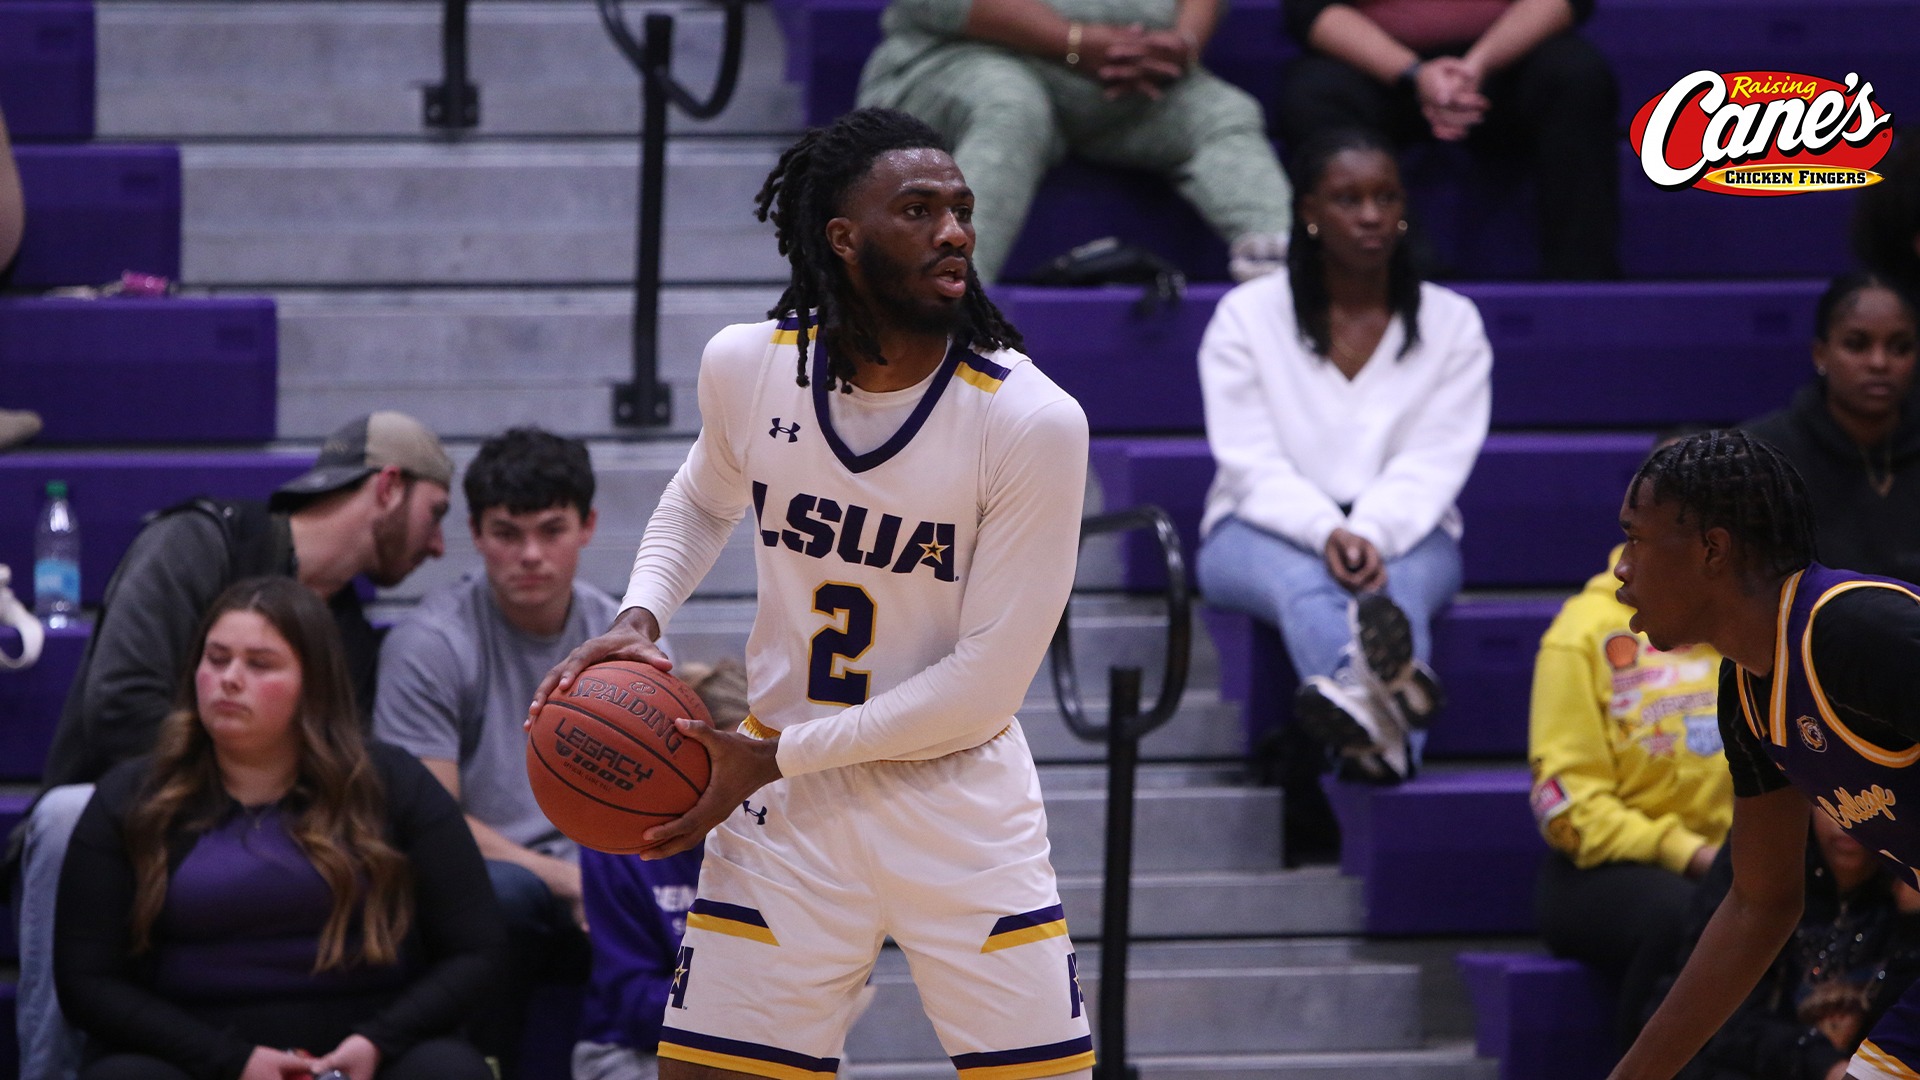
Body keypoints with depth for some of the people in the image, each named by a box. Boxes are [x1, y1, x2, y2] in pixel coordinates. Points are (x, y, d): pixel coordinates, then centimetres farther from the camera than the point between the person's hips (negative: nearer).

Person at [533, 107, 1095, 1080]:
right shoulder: (747, 366, -5)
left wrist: (773, 759, -15)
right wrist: (638, 617, 0)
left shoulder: (1035, 422, -16)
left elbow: (984, 686, -15)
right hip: (785, 812, 2)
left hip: (958, 802, -2)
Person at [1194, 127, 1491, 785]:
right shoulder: (1247, 316, 4)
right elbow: (1252, 464, -7)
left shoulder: (1452, 323, 7)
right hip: (1268, 529, -1)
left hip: (1403, 530, 1)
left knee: (1397, 583, -36)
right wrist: (1326, 532, -26)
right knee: (1304, 581, -38)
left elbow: (1433, 462, -5)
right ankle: (1383, 719, -73)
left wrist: (1372, 534, -25)